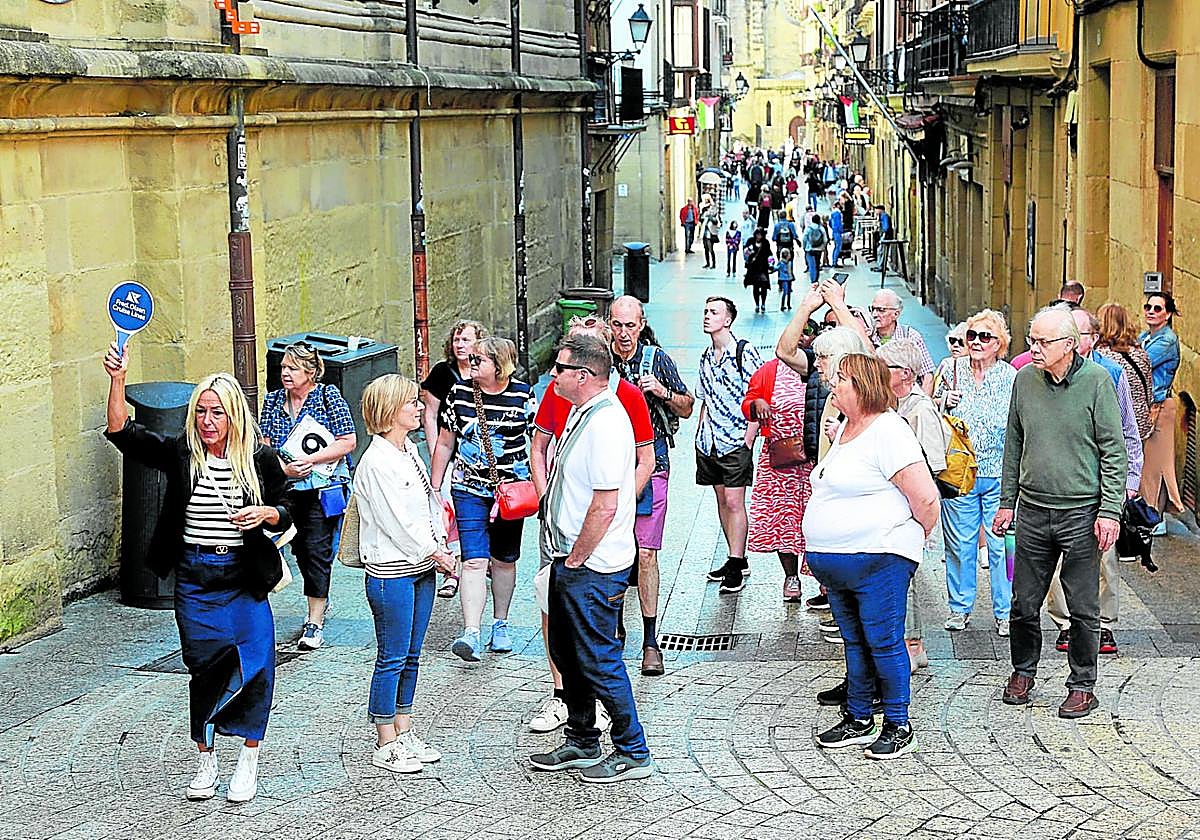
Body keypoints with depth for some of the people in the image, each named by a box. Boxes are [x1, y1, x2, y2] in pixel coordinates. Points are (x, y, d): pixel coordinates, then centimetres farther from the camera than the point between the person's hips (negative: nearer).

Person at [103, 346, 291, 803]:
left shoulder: (261, 459, -1)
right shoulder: (179, 453, -2)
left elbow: (284, 514, 8)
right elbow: (121, 431, -11)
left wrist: (264, 514, -15)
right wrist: (117, 379, -23)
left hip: (246, 577, 0)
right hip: (195, 577, 0)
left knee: (255, 668, -2)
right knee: (208, 669, 4)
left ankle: (249, 762, 14)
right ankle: (206, 760, 22)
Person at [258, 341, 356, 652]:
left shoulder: (329, 395, -6)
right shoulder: (274, 400, 7)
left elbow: (348, 442, -10)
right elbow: (265, 446, 7)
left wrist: (310, 460, -18)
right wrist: (283, 467, -13)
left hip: (323, 488, -5)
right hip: (287, 488, 5)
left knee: (317, 550, -8)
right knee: (300, 550, 14)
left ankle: (315, 623, -6)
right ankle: (320, 600, 38)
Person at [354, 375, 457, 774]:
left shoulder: (410, 450, 10)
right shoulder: (377, 462, -17)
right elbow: (396, 521, -18)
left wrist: (440, 549, 3)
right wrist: (435, 554, -10)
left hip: (421, 566, 9)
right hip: (391, 572, -9)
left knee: (411, 656, 14)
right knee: (392, 658, 0)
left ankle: (404, 733, 24)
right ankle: (385, 745, 10)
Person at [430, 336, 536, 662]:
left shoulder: (523, 396, -5)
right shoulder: (459, 393, 0)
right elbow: (445, 443, 9)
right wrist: (434, 489, 9)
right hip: (469, 489, 0)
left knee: (504, 560, 12)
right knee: (474, 560, -11)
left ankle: (500, 625, 30)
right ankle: (471, 634, -17)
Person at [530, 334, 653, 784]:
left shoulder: (605, 423, -23)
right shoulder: (581, 413, 10)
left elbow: (605, 506, -26)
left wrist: (576, 559, -17)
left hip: (593, 567, -10)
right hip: (571, 559, 10)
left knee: (598, 661, -1)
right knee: (567, 655, 18)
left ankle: (632, 752, 11)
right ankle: (581, 744, 31)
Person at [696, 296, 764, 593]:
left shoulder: (745, 352, -9)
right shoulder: (706, 357, 13)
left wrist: (748, 438, -15)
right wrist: (699, 433, 13)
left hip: (736, 440, -7)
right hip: (709, 442, 7)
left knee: (734, 501, -9)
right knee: (722, 500, 10)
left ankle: (736, 567, -7)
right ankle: (737, 560, 18)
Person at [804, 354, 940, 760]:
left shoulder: (888, 432, -16)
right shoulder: (844, 430, 14)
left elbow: (926, 499, -18)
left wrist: (906, 541, -2)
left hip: (877, 560, -9)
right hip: (836, 563, 9)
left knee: (884, 642, -2)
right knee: (855, 642, 16)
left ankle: (898, 728, 8)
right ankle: (858, 720, 25)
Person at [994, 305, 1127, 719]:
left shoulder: (1097, 381, -8)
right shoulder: (1024, 380, 5)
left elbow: (1113, 450, -7)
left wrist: (1110, 510, -12)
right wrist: (1006, 502, 13)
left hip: (1081, 512, -4)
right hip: (1032, 510, 4)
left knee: (1083, 608, 4)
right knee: (1024, 602, 9)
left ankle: (1082, 686, 17)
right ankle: (1023, 672, 29)